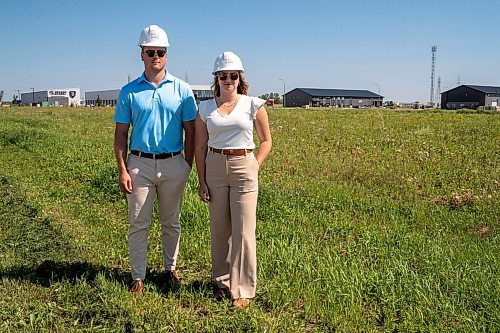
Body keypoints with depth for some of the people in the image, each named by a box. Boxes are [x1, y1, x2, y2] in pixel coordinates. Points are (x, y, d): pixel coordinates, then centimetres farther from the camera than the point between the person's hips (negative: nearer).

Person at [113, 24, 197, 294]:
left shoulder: (181, 89, 2)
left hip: (173, 164, 1)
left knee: (171, 222, 13)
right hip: (140, 164, 0)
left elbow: (190, 130, 4)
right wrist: (122, 170, -5)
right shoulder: (129, 91, 2)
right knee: (138, 224, 4)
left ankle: (170, 269, 29)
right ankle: (138, 277, 16)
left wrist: (188, 166, 0)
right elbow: (121, 133, 3)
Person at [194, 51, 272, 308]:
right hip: (215, 168, 3)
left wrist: (254, 166, -5)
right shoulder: (205, 108, 5)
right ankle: (221, 282, 27)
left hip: (244, 167, -2)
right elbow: (200, 147, 8)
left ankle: (243, 290, 10)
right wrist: (201, 181, 3)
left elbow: (266, 141, 6)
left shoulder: (253, 105, -1)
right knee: (219, 229, 10)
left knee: (243, 231, -1)